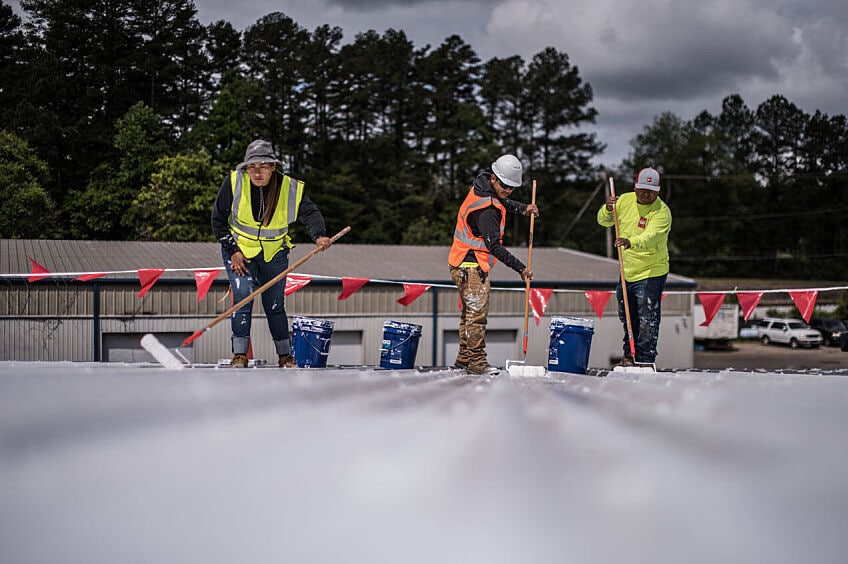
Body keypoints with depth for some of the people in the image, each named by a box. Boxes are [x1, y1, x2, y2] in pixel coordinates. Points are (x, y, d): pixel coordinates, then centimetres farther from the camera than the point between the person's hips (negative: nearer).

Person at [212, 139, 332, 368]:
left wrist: (319, 235, -39)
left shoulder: (290, 188, -15)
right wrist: (233, 250, -11)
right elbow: (218, 218, -7)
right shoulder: (234, 183, -17)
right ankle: (239, 355, -5)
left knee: (275, 305, 5)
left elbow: (310, 212, -18)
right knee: (243, 296, -16)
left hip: (274, 254, 1)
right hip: (239, 250, -1)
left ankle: (285, 356, 19)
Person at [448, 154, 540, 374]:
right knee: (477, 312, -11)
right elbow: (494, 246, -27)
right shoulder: (487, 210, -24)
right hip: (472, 265, -11)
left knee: (470, 311, 15)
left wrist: (522, 208, 10)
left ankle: (464, 358, 22)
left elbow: (501, 202, 28)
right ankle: (477, 360, -9)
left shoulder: (481, 187, 6)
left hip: (465, 264, 11)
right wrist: (520, 268, -27)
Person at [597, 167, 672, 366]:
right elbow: (604, 222, 8)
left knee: (647, 319, -8)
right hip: (627, 271, 6)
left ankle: (645, 359, 0)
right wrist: (608, 209, -13)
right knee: (627, 316, 17)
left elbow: (650, 237, -33)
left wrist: (631, 242, -52)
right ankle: (629, 355, 33)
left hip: (651, 272, -6)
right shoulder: (625, 200, 0)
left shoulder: (662, 212, -18)